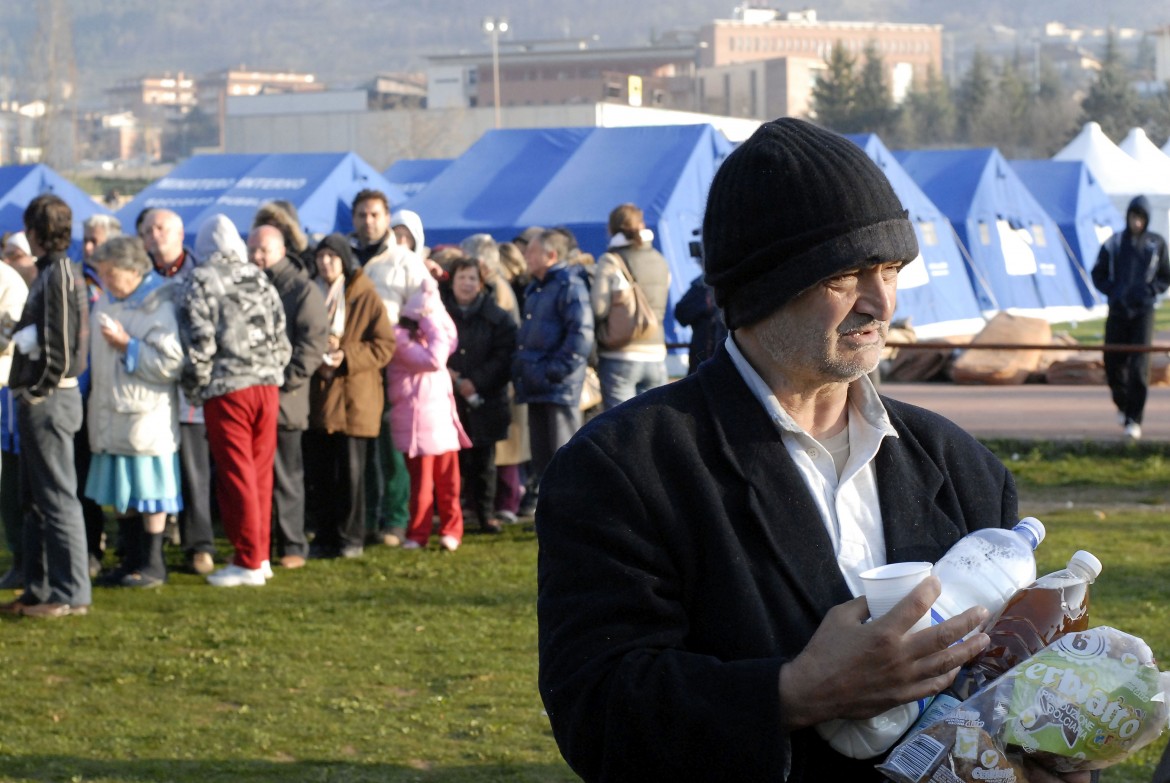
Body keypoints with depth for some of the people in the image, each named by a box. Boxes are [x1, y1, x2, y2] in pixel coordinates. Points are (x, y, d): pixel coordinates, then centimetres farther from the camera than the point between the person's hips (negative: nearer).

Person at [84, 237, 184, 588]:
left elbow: (170, 365, -21)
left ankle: (152, 563, 6)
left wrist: (126, 344, -21)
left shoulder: (159, 308, -14)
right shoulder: (106, 301, 12)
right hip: (110, 415, 8)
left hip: (147, 416, -8)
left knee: (149, 494, -2)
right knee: (121, 493, 11)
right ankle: (131, 559, 19)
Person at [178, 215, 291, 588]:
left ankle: (248, 561, -1)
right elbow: (281, 338, 13)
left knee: (236, 476, -2)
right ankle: (260, 554, 18)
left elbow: (199, 343, -10)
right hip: (267, 384, 5)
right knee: (261, 473, 12)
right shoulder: (260, 280, 12)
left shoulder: (201, 281, -4)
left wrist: (193, 389, 1)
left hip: (227, 388, -5)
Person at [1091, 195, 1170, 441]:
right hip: (1118, 310, 1)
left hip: (1143, 312, -1)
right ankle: (1122, 405, 33)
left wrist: (1150, 291, -7)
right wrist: (1113, 291, -6)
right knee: (1113, 363, 5)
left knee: (1139, 367, -11)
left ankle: (1133, 419, -9)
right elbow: (1098, 274, 10)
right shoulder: (1113, 244, 3)